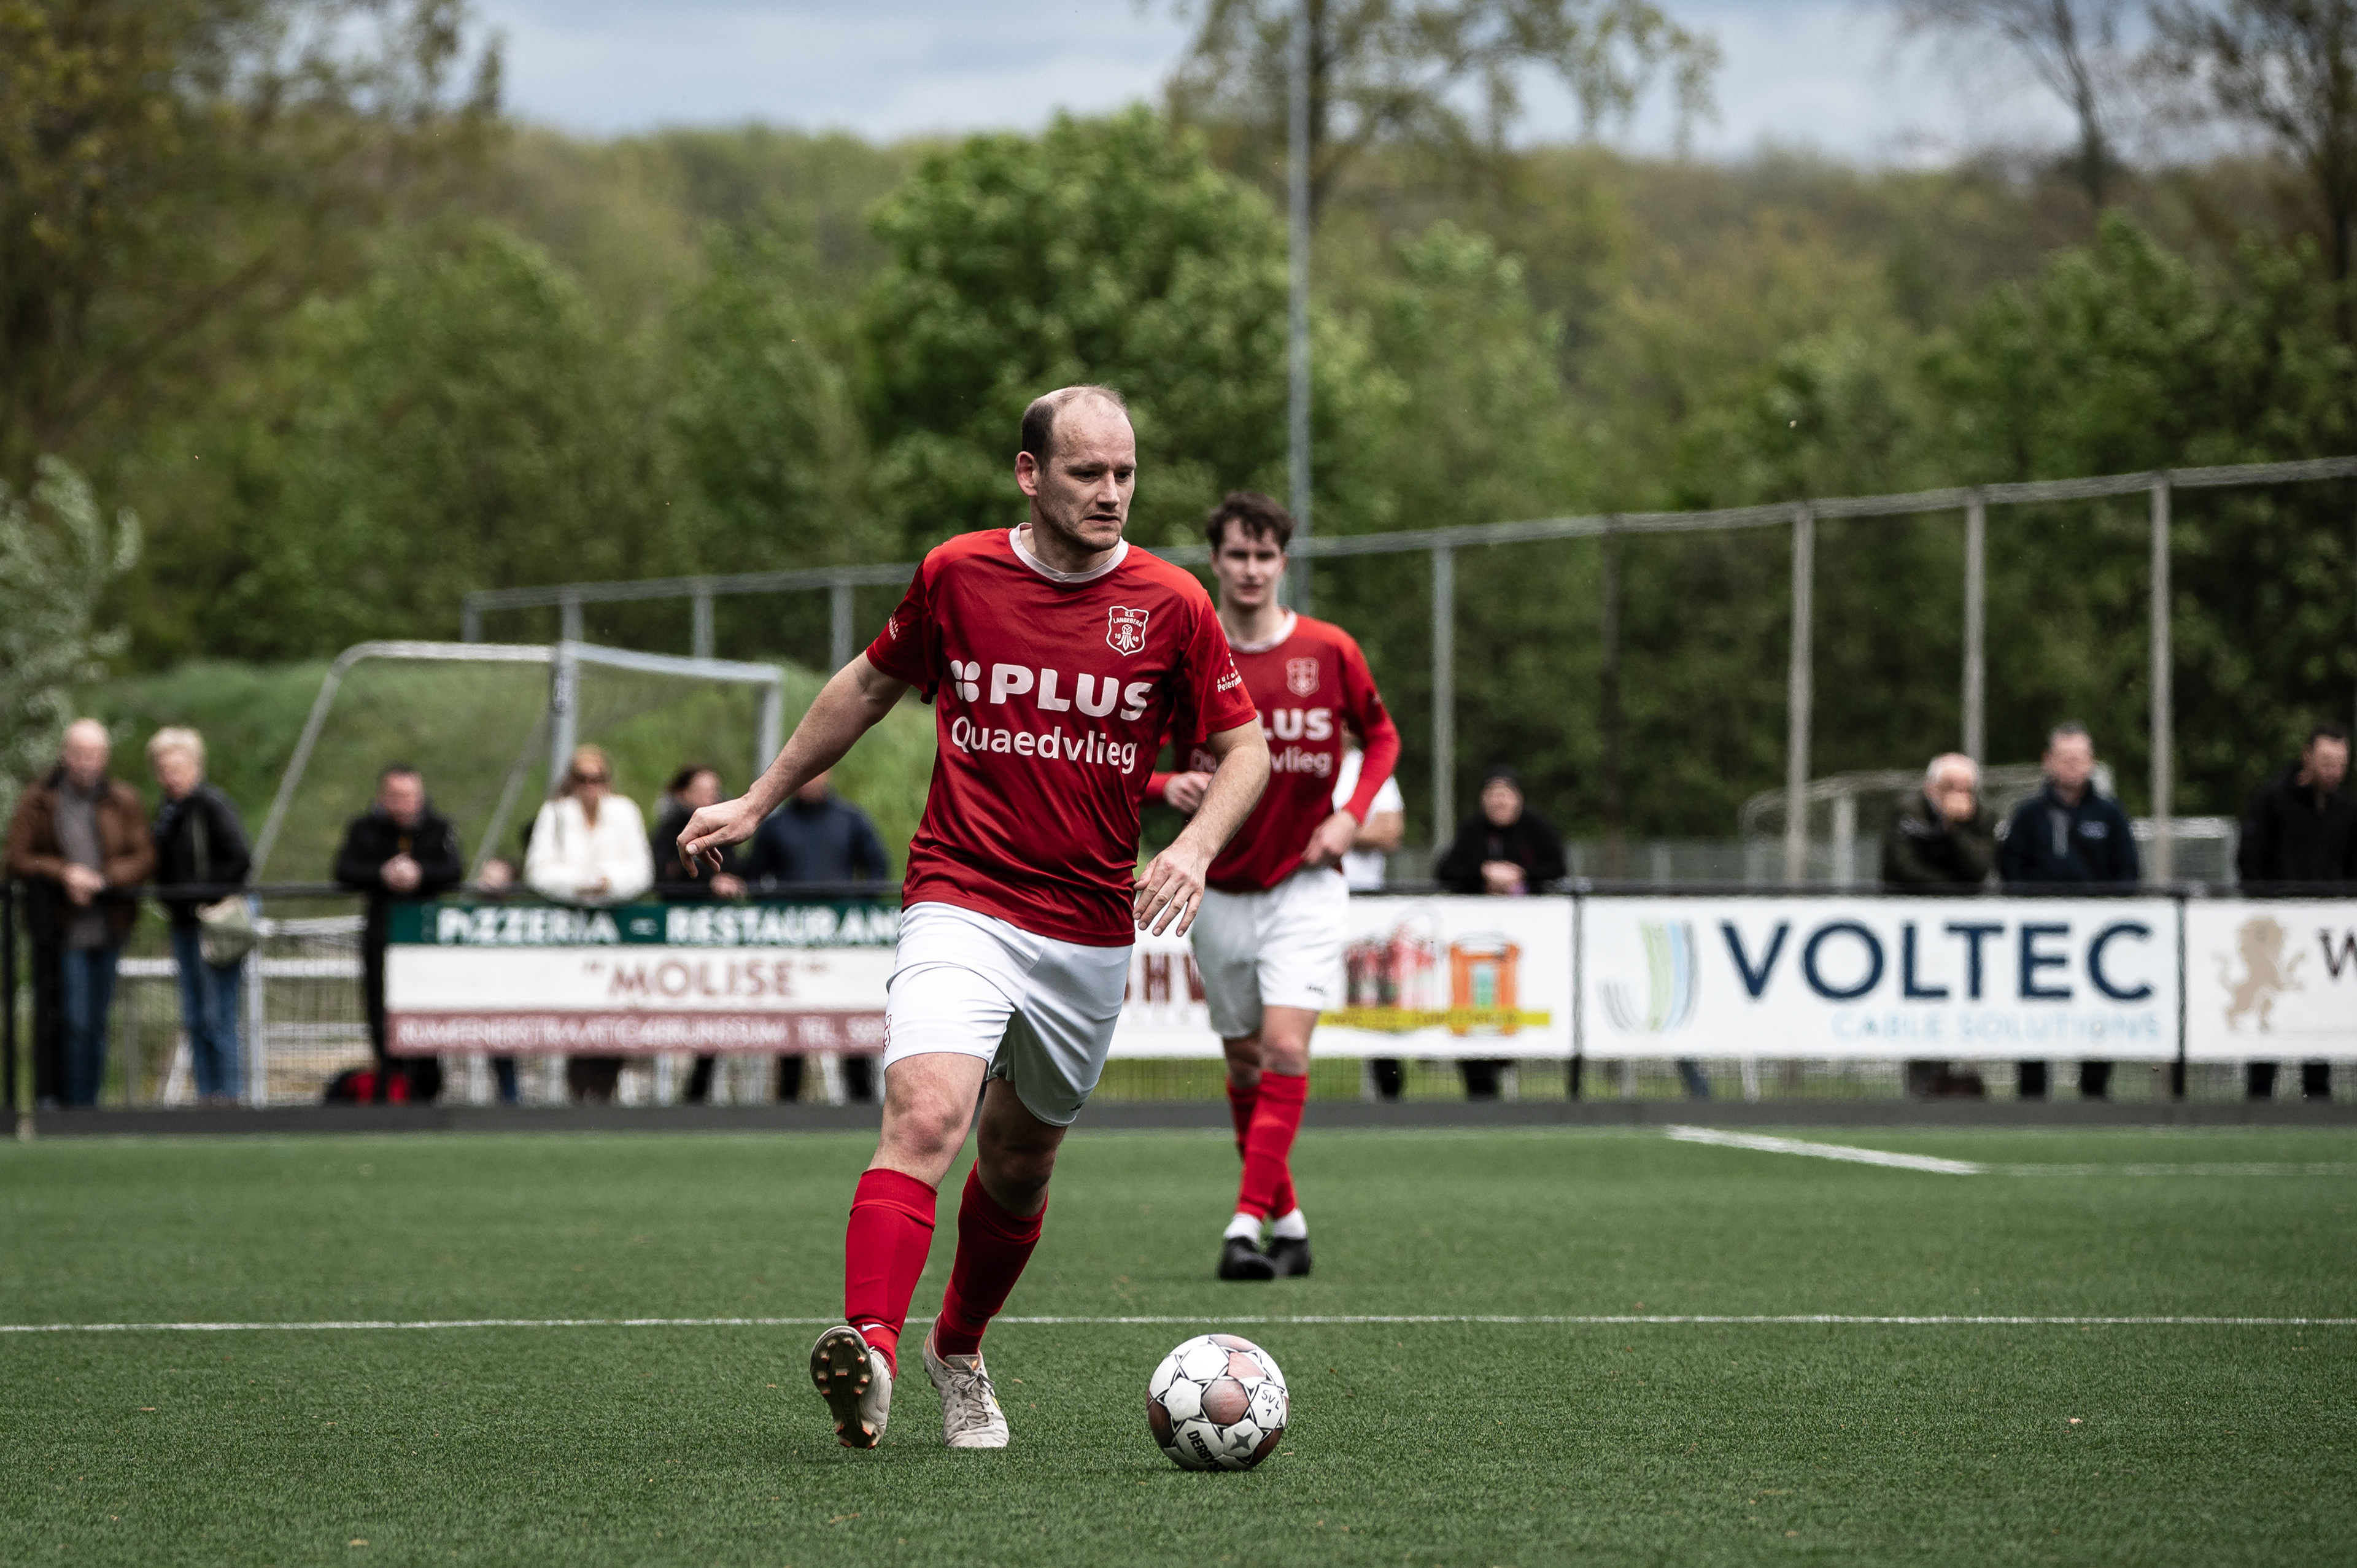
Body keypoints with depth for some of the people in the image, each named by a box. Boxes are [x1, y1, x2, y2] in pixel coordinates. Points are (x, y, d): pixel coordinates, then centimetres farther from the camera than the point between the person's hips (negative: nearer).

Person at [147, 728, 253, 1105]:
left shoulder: (212, 805, -11)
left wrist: (210, 902, -15)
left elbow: (240, 859, -18)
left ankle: (226, 1095, -4)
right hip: (185, 925, 9)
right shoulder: (168, 810, 13)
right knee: (194, 1018, 9)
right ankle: (207, 1094, 13)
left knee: (217, 1016, -7)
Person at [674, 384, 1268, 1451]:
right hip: (961, 909, -2)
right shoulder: (956, 576, -1)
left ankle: (959, 1355, 39)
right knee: (926, 1116, -25)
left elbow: (1245, 746, 6)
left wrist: (1195, 847, -13)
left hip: (1090, 936, 2)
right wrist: (757, 802, 19)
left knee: (1019, 1163, 15)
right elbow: (870, 685, 16)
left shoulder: (1170, 605, -2)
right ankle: (870, 1349, -38)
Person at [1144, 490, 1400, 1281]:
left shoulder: (1329, 651, -5)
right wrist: (1168, 787, -20)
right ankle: (1288, 1221, 24)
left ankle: (1248, 1226, -20)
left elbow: (1381, 735, 11)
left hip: (1304, 885, -2)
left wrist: (1353, 813, -5)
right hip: (1220, 890, 2)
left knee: (1286, 1048, -17)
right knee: (1244, 1065, 8)